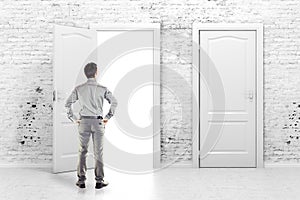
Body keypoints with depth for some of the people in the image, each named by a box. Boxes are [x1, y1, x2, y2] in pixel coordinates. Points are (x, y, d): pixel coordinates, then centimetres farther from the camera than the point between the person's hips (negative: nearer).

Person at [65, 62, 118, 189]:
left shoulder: (79, 88, 1)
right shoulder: (102, 88, -4)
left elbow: (67, 104, -1)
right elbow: (114, 102, -8)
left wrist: (74, 119, 5)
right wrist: (108, 117, 1)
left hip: (83, 122, 2)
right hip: (98, 122, -1)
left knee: (82, 151, 11)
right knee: (98, 152, 5)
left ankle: (81, 180, 14)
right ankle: (99, 180, 10)